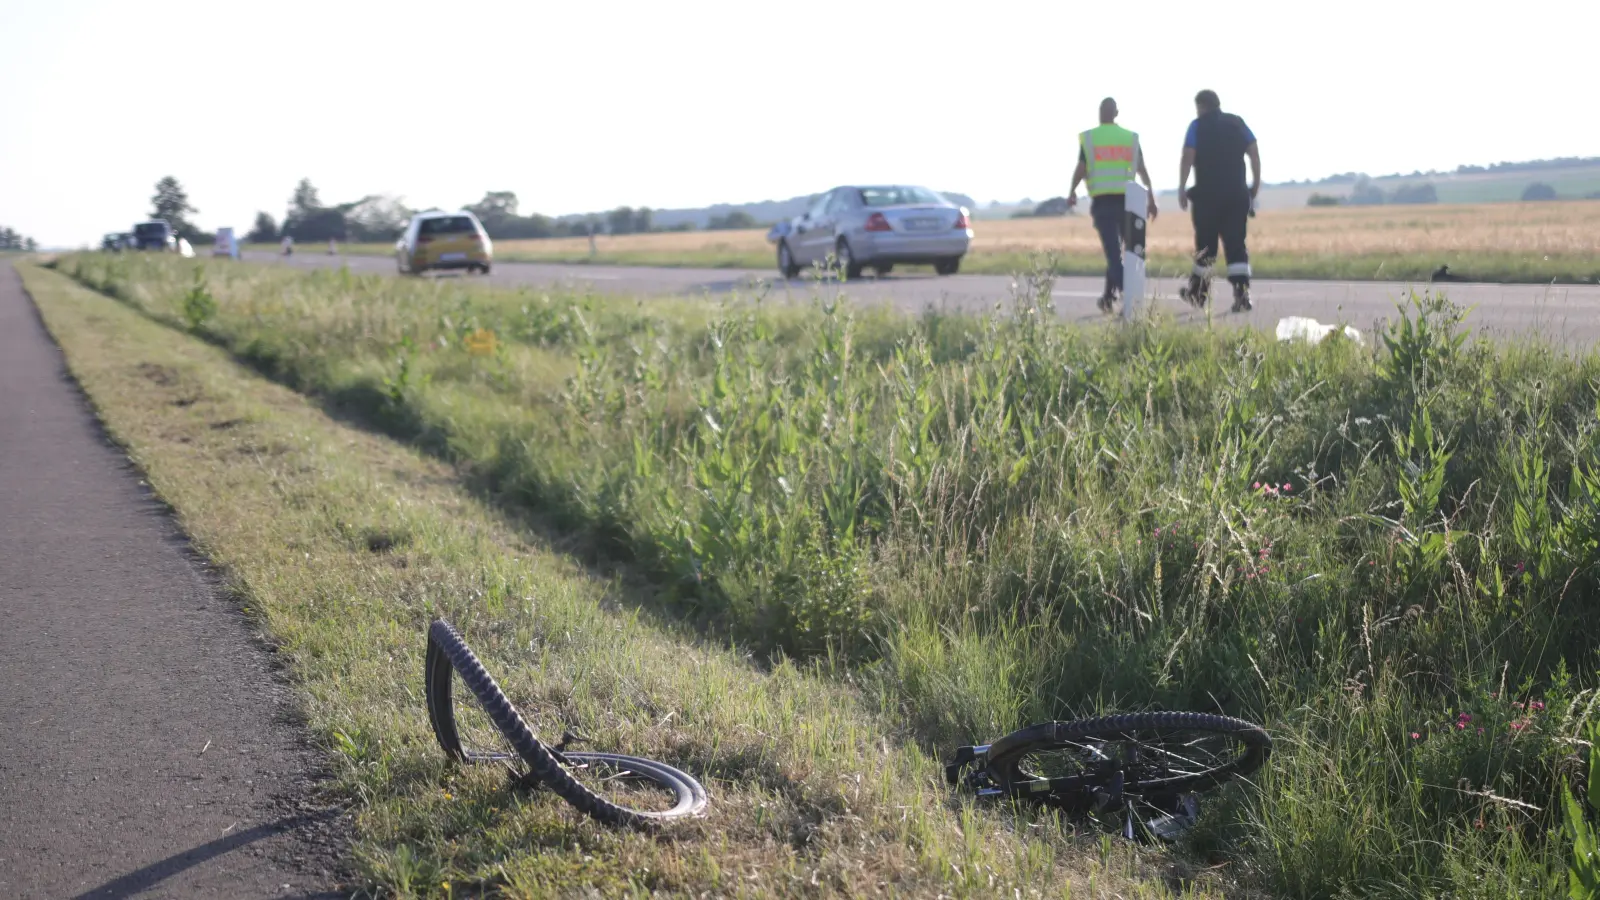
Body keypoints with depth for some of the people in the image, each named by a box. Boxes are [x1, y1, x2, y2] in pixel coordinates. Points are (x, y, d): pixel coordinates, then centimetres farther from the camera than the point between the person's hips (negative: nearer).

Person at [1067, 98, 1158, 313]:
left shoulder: (1089, 138, 1)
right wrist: (1151, 198, 7)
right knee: (1116, 248, 15)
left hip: (1101, 200, -2)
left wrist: (1072, 192, 12)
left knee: (1112, 249, -6)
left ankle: (1125, 292, -23)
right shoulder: (1131, 137, 8)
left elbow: (1081, 169, -2)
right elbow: (1142, 170, 5)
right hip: (1125, 198, 2)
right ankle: (1109, 296, 22)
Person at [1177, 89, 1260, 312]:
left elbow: (1188, 158, -9)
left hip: (1208, 194, -2)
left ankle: (1198, 292, 20)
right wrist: (1256, 185, 10)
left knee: (1205, 243, 9)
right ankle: (1242, 293, -13)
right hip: (1237, 194, 3)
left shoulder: (1197, 126, 1)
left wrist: (1182, 188, -5)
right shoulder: (1237, 123, 11)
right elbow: (1254, 154, 5)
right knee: (1236, 243, 1)